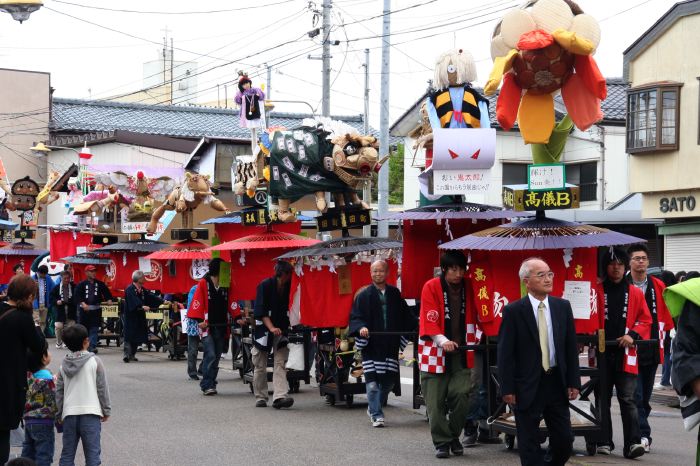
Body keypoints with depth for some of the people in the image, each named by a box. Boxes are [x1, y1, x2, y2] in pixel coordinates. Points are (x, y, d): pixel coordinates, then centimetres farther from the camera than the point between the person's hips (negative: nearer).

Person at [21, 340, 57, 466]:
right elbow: (52, 404, -16)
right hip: (43, 422, -7)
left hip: (28, 421, 7)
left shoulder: (27, 375, 3)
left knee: (27, 455, 15)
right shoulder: (47, 379, -18)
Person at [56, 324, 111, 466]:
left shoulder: (64, 365, 6)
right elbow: (102, 388, -3)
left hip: (69, 414, 4)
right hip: (90, 413, -4)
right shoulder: (94, 361, -4)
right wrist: (106, 410, 6)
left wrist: (60, 414, 17)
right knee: (92, 454, -2)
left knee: (67, 454, 9)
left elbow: (59, 391, 9)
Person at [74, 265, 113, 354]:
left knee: (94, 329, -4)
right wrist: (83, 303, -22)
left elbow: (106, 293, 11)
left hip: (96, 310, 1)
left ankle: (92, 346, -5)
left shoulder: (100, 284, 8)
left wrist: (109, 300, -8)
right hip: (84, 309, -1)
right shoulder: (81, 285, -1)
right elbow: (77, 296, -8)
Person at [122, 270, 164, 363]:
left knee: (138, 336, 8)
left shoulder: (142, 290, 14)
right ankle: (126, 354, -14)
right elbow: (134, 301, -27)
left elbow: (151, 297, 12)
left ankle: (132, 355, 15)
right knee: (129, 335, -12)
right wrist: (142, 306, -40)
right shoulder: (129, 289, -13)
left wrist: (163, 301, 6)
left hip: (139, 317, 8)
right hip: (130, 316, -8)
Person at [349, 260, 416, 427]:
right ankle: (376, 415, 0)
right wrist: (361, 328, -22)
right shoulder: (364, 295, 1)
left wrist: (416, 327, 3)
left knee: (389, 380, 7)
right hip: (370, 345, -3)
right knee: (372, 382, -8)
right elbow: (355, 317, -3)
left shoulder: (394, 294, 10)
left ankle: (374, 408, 28)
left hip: (390, 344, 4)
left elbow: (405, 316, 17)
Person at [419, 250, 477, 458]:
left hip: (461, 351, 2)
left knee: (461, 395, -9)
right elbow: (429, 320, -14)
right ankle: (441, 442, 11)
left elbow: (474, 315, 14)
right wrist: (443, 341, -28)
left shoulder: (468, 287, 2)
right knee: (435, 401, -2)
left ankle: (454, 436, 12)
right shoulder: (431, 287, -8)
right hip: (435, 352, -2)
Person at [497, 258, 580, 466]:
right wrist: (507, 389, -10)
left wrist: (574, 382, 4)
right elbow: (505, 353, -7)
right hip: (527, 386, -3)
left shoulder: (563, 306, 5)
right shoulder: (513, 311, -7)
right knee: (529, 445, 3)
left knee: (565, 440, 6)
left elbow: (571, 347, 9)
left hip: (557, 384, 4)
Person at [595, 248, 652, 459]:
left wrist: (633, 335, -7)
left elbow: (645, 320, 8)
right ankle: (604, 442, 13)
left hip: (625, 354, -1)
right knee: (602, 400, 6)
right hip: (601, 353, 1)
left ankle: (633, 443, -9)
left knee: (627, 400, -5)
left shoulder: (635, 293, 8)